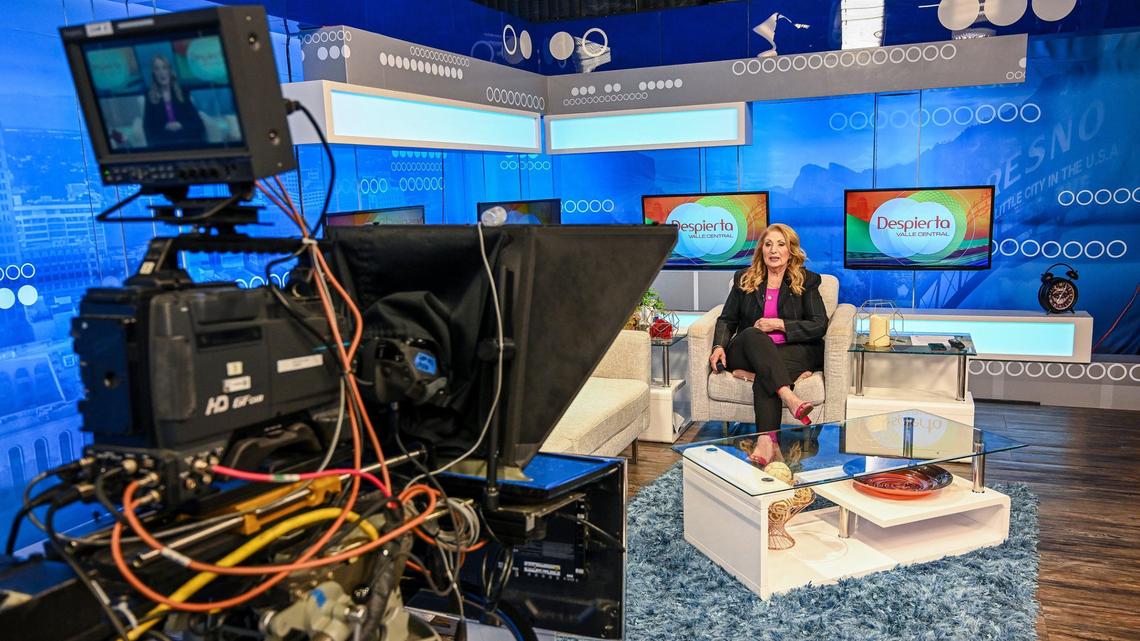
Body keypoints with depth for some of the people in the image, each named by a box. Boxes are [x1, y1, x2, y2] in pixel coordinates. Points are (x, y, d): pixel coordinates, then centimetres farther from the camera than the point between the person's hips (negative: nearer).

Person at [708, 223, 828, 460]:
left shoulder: (807, 281, 10)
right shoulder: (743, 279, 16)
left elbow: (820, 325, 1)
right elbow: (727, 320, 16)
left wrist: (780, 324, -10)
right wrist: (719, 347, -5)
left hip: (794, 350, -1)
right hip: (748, 350, 1)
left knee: (765, 378, -36)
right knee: (752, 335, -37)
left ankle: (766, 441, -47)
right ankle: (788, 396, -55)